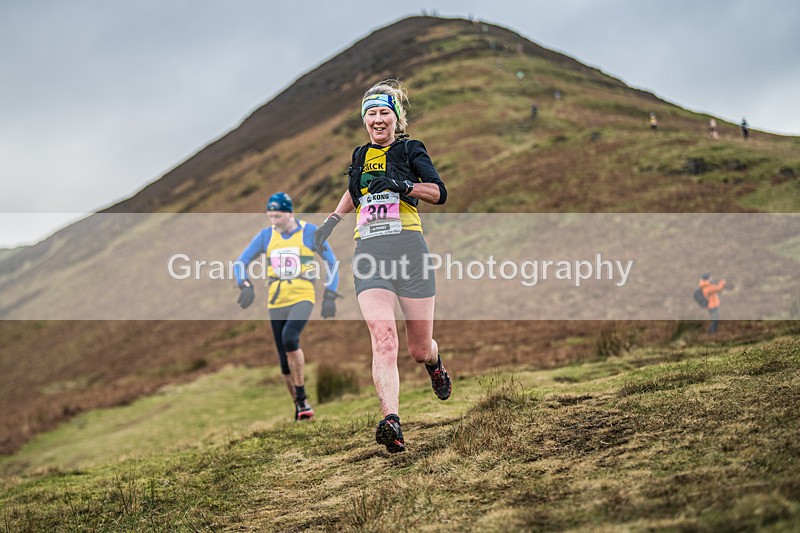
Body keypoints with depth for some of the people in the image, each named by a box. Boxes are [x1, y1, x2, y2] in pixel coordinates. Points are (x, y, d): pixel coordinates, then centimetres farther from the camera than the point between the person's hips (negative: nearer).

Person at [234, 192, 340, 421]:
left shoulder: (309, 232, -2)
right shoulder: (266, 235, 6)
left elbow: (331, 262, 3)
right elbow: (240, 262, 6)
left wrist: (330, 296, -3)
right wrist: (246, 286, -13)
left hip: (302, 298, -4)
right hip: (276, 302, 4)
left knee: (289, 338, -28)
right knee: (284, 359, 4)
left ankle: (302, 397, -16)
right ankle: (299, 405, 20)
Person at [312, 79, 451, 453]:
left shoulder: (410, 150, 7)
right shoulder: (360, 156, 19)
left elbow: (440, 193, -6)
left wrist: (403, 186, -21)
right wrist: (333, 218, 27)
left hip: (408, 248, -2)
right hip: (369, 252, 2)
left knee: (420, 349, 5)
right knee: (382, 336, -21)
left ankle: (435, 365, 44)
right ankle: (391, 422, -32)